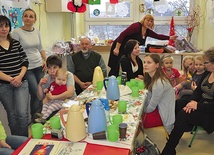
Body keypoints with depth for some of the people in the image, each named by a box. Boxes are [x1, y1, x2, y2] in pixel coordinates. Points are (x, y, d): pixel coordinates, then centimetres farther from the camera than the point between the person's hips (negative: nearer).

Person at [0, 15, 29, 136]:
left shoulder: (16, 43, 7)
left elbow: (25, 61, 6)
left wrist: (20, 76, -9)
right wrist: (10, 79, -15)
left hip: (21, 82, 2)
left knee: (23, 114, -6)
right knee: (12, 114, 10)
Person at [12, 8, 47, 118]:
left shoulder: (37, 32, 8)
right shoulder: (17, 32, -9)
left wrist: (45, 60, 4)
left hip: (39, 66, 5)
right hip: (27, 68, -5)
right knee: (36, 94, -7)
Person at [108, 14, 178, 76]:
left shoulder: (148, 31, 6)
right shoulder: (137, 26, -19)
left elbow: (157, 36, 22)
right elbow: (122, 34, -22)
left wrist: (170, 37, 20)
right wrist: (117, 48, -25)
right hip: (120, 47, -8)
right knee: (115, 69, -9)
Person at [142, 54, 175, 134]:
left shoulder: (159, 83, -26)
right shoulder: (152, 79, 3)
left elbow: (151, 107, -18)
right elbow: (149, 99, 4)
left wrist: (141, 112, -3)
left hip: (163, 117, -8)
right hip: (158, 110, 8)